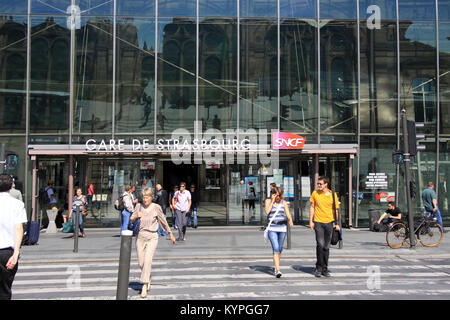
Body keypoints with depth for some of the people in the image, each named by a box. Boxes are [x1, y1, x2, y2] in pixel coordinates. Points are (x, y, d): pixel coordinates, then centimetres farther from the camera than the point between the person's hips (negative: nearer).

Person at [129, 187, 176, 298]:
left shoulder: (156, 207, -5)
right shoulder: (139, 206, 3)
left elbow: (163, 221, 7)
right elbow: (131, 220, 12)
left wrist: (171, 234, 15)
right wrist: (136, 216, -11)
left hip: (152, 237, -3)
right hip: (140, 236, 3)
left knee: (147, 261, -18)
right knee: (141, 263, 7)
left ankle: (144, 287, -13)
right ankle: (149, 277, 37)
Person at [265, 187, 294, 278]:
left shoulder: (284, 202, 8)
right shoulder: (268, 201, 4)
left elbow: (288, 213, 0)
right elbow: (267, 212, -12)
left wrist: (290, 220, -20)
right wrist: (273, 201, -9)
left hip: (282, 227, 3)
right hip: (272, 227, -3)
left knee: (280, 249, 9)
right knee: (275, 248, -15)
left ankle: (276, 268, 26)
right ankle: (278, 270, -20)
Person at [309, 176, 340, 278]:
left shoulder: (333, 195, 0)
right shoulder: (315, 193, 2)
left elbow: (336, 210, 6)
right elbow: (312, 207, 8)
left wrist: (337, 224, 2)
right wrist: (311, 221, 2)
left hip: (329, 222, 1)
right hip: (318, 222, -1)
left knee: (326, 247, 6)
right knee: (320, 244, -12)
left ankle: (325, 269, 18)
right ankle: (319, 268, 2)